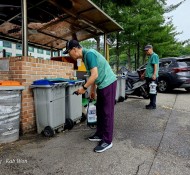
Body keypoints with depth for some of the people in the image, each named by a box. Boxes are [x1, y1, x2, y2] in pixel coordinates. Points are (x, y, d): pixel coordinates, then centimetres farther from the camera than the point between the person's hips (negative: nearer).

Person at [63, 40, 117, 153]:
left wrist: (84, 88, -14)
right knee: (100, 111, 15)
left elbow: (95, 75, -24)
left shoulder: (89, 54, -18)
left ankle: (107, 141, 7)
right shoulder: (85, 56, 12)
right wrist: (93, 90, 22)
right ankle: (100, 134, 28)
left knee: (107, 113, -4)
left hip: (108, 83, -10)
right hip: (102, 85, 10)